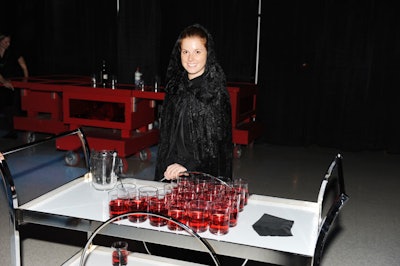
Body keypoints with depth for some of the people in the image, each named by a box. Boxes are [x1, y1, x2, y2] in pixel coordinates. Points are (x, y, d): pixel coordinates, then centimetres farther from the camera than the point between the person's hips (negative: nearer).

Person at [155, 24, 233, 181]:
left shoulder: (215, 90, -12)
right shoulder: (176, 85, 7)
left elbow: (216, 141, -14)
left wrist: (188, 166, -20)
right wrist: (166, 165, 11)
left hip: (202, 174, -5)